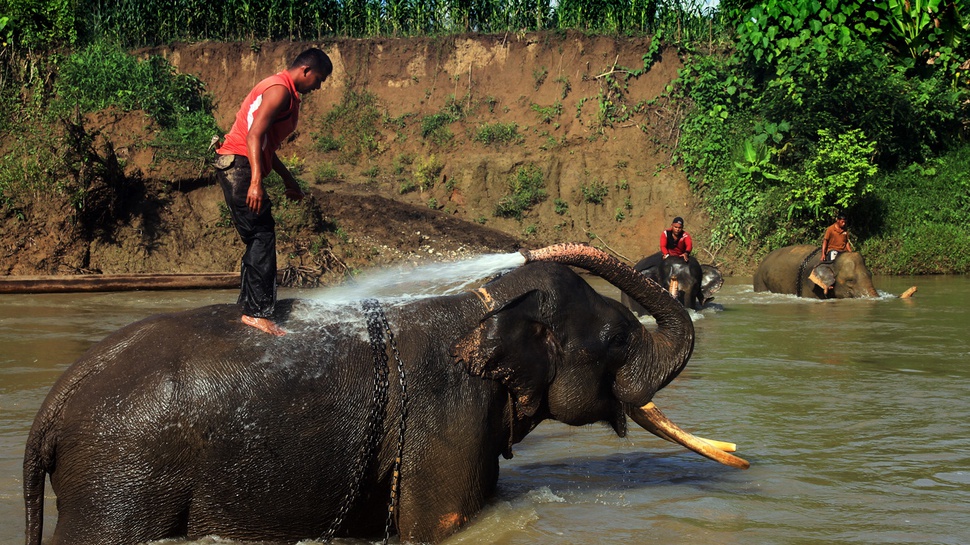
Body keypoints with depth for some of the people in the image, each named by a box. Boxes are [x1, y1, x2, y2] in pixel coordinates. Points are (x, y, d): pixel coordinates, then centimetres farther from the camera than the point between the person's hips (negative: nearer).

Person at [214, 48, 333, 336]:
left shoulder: (286, 93, 23)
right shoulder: (280, 90, -10)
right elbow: (254, 135, -22)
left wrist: (288, 179, 31)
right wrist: (256, 181, -30)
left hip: (237, 169, 11)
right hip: (239, 164, -11)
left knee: (259, 241, 11)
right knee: (262, 238, -13)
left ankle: (251, 309, 12)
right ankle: (258, 312, -15)